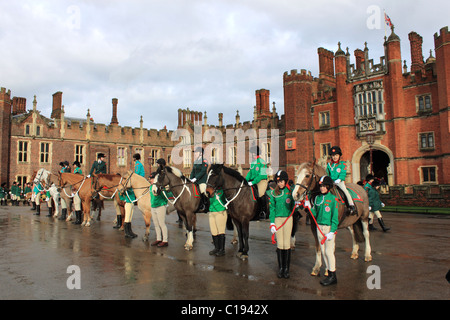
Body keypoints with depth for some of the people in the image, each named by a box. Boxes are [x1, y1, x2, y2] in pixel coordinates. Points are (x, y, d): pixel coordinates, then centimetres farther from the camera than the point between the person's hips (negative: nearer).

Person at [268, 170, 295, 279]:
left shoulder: (290, 191, 0)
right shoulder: (273, 193, 1)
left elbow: (293, 205, 5)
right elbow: (272, 208, 2)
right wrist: (272, 223, -3)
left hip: (288, 218, 0)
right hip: (277, 218, 1)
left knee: (287, 243, 1)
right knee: (279, 243, 4)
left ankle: (286, 268, 13)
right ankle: (280, 268, 16)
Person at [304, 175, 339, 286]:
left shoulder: (333, 199, -10)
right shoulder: (317, 198, 7)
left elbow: (335, 217, -11)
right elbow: (315, 214, 10)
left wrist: (332, 231, -16)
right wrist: (309, 207, -8)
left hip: (329, 227, -6)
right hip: (319, 227, 6)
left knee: (329, 251, -3)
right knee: (323, 251, 12)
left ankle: (333, 276, 9)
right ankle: (329, 273, 24)